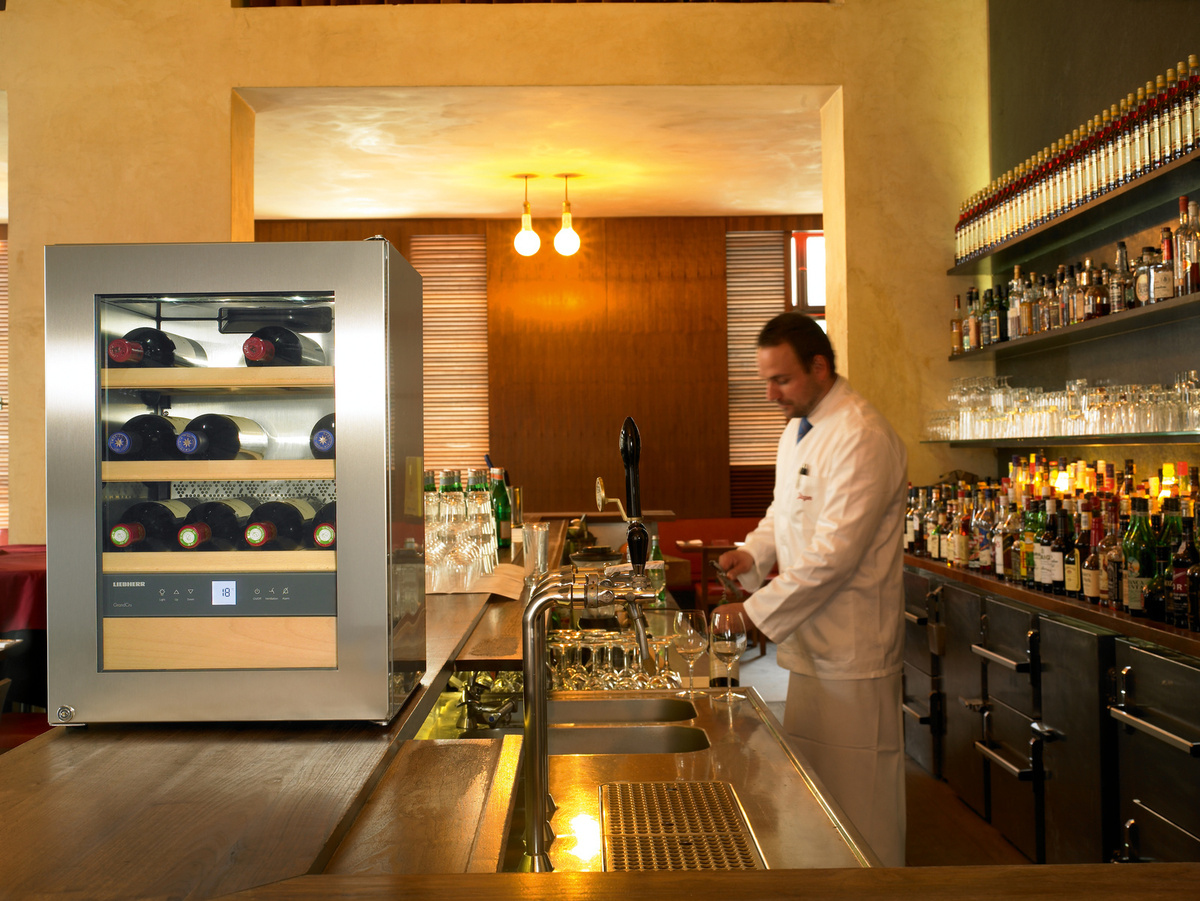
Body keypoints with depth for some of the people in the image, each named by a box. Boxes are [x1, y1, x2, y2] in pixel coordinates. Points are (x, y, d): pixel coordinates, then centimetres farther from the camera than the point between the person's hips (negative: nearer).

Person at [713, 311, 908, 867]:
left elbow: (834, 553, -24)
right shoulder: (797, 430, 11)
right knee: (808, 785, 17)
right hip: (808, 639, 9)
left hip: (850, 649, -9)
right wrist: (754, 552, 2)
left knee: (858, 791, 2)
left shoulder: (862, 437, -19)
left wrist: (755, 612, -20)